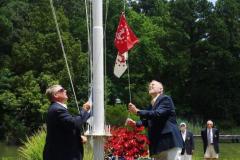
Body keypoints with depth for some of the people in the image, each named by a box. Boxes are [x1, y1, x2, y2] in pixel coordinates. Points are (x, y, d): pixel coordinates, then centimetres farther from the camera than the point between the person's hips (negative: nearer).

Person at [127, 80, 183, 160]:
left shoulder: (166, 99, -3)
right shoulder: (151, 105, 20)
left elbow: (158, 114, -18)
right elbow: (147, 121, 19)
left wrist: (137, 111, -17)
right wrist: (135, 123, 0)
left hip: (169, 142, -8)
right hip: (156, 144, 8)